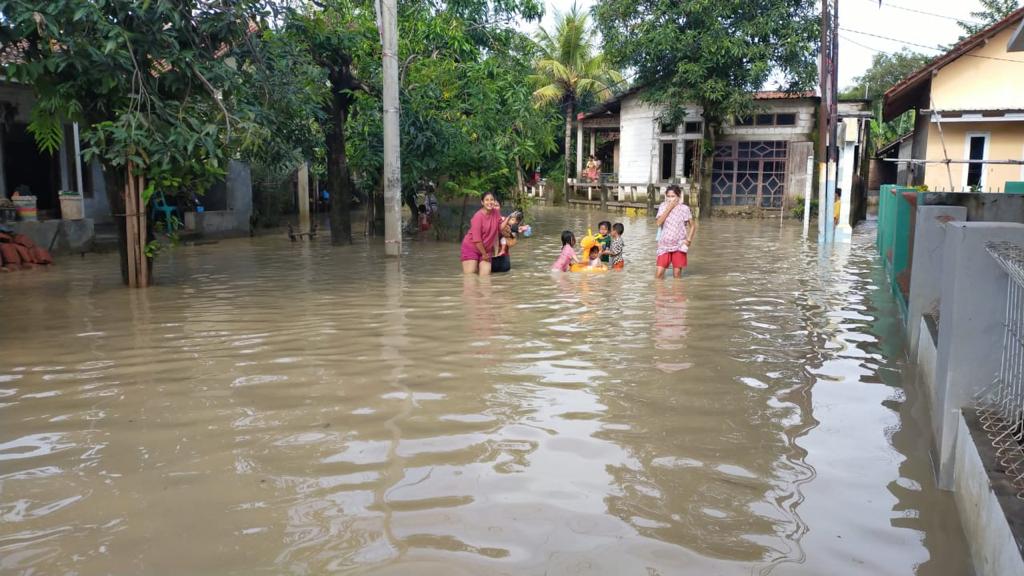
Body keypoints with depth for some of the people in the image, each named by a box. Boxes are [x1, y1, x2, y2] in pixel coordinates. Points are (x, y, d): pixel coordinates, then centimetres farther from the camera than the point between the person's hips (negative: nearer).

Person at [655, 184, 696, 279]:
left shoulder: (684, 208, -3)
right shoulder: (663, 206, 2)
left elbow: (693, 226, 5)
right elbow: (659, 223, -12)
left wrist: (688, 240, -7)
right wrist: (669, 208, -13)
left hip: (679, 245, -1)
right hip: (665, 244, 1)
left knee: (677, 274, 0)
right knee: (658, 274, -7)